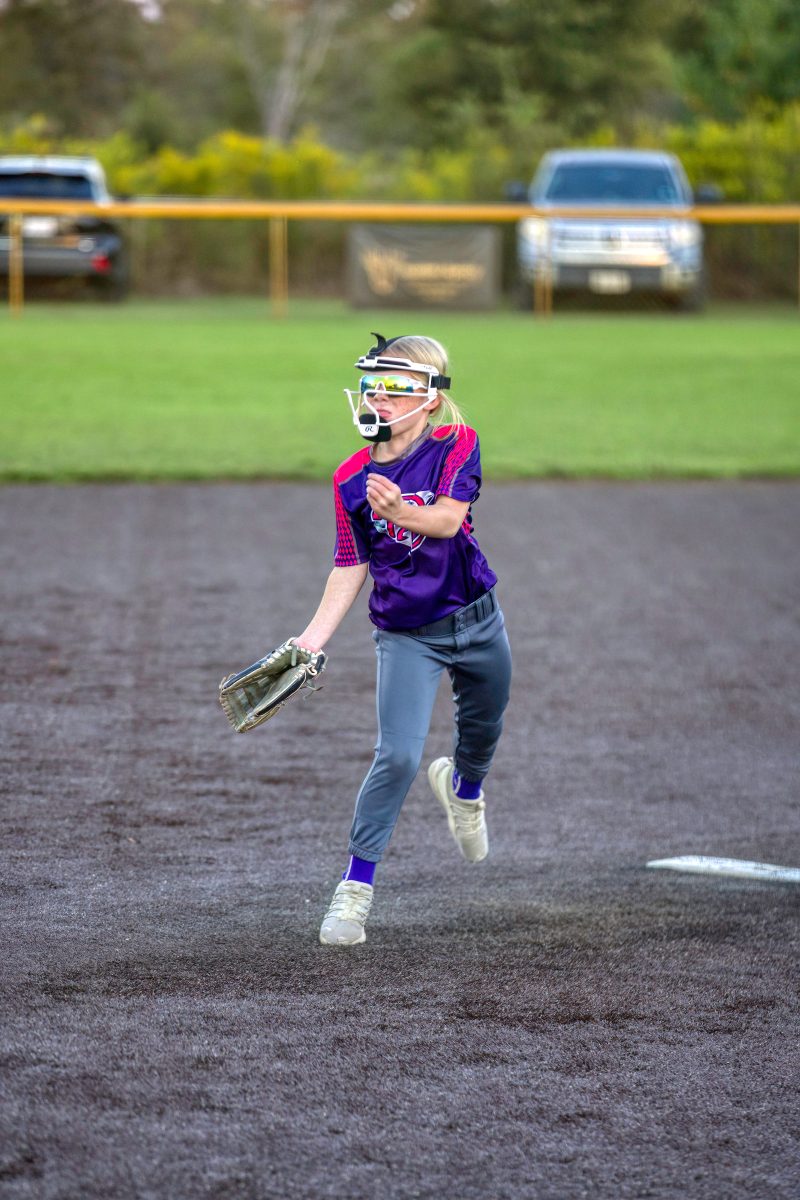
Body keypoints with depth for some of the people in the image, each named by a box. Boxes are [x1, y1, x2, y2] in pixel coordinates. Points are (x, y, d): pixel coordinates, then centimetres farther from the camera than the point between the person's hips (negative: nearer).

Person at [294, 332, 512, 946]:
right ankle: (356, 887, -8)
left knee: (483, 727, 21)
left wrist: (401, 512, -47)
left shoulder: (458, 444, -11)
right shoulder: (352, 477, -4)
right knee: (398, 754, -14)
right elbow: (351, 567, 2)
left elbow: (448, 518, -27)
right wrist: (314, 636, -5)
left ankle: (463, 786, 58)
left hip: (475, 620, 1)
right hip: (406, 635, -1)